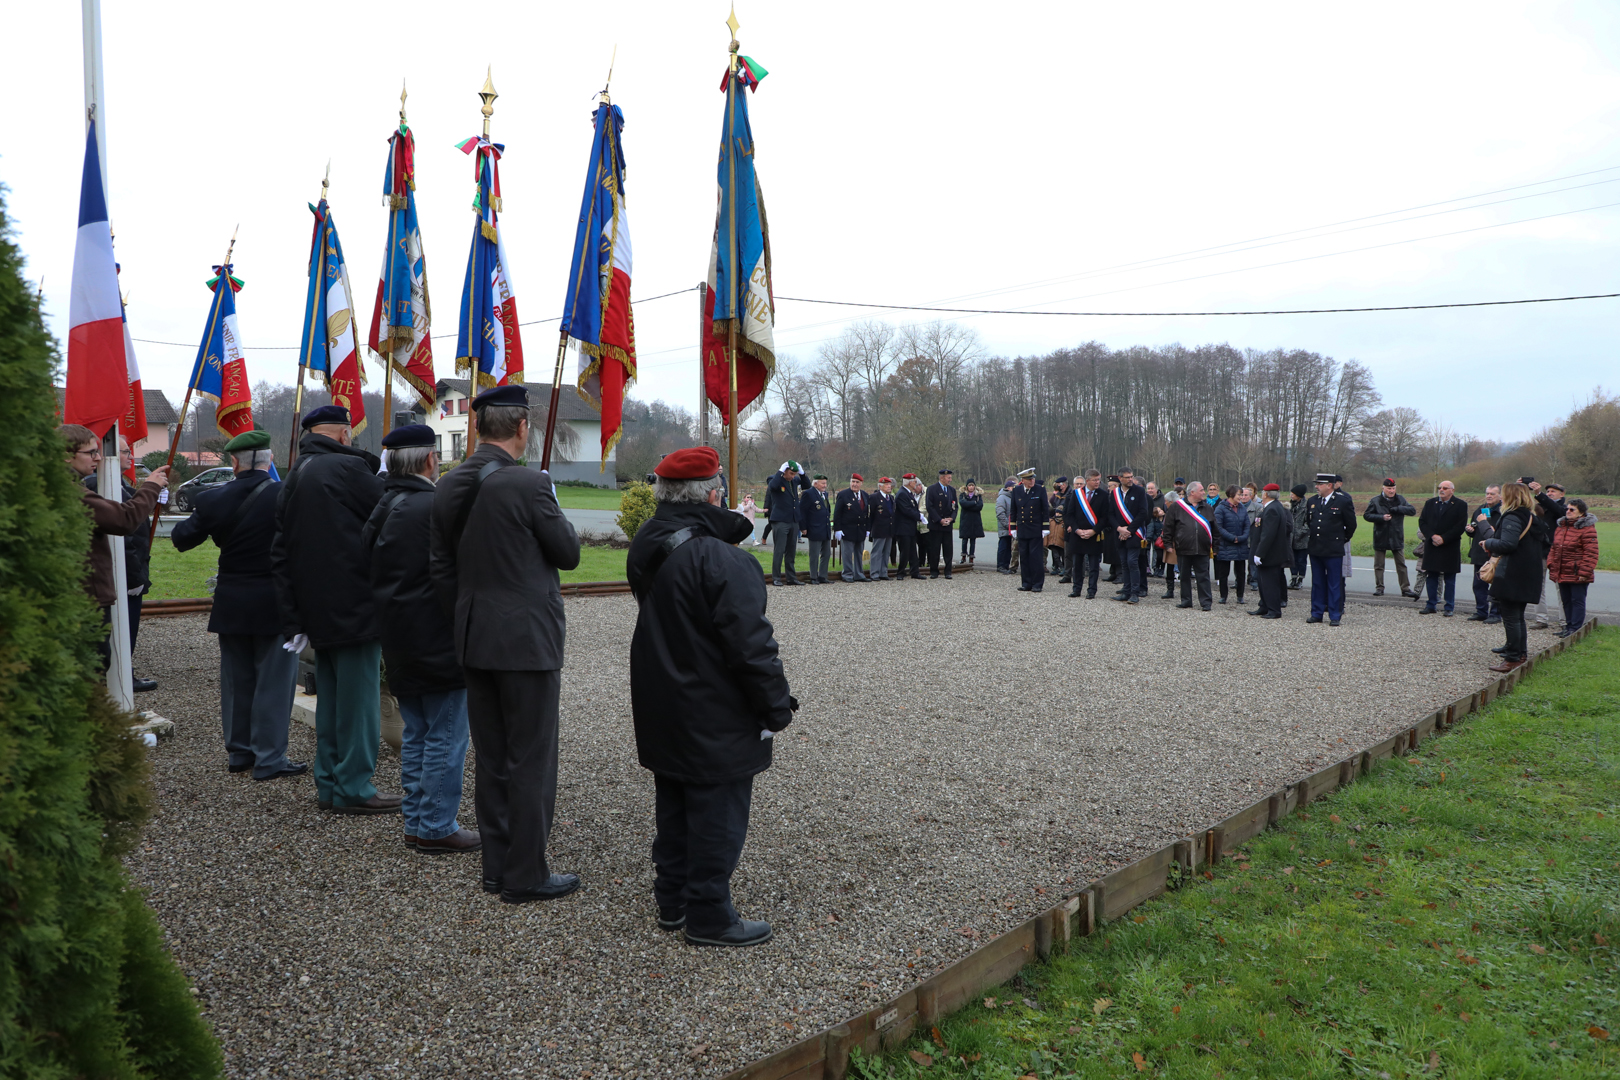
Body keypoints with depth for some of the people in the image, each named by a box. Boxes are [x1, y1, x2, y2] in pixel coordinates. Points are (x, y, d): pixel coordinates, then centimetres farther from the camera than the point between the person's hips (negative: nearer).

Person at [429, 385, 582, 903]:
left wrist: (464, 626, 16)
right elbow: (568, 553, -8)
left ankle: (497, 865, 26)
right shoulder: (530, 484, -17)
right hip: (526, 640, -7)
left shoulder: (449, 486, 4)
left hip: (474, 641, 7)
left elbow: (441, 567, 9)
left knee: (490, 758, 16)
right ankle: (527, 875, 11)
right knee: (531, 761, 3)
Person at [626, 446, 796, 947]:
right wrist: (777, 706, -12)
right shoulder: (721, 560, -23)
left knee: (674, 808, 20)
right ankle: (709, 917, 14)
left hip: (661, 713, 9)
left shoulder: (644, 550, 3)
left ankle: (672, 901, 32)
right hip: (715, 720, -8)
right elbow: (750, 645, -22)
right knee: (717, 813, 4)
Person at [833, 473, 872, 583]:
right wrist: (837, 529, -13)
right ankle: (848, 575, 6)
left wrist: (867, 528, 10)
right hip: (847, 530, -5)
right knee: (847, 554, -1)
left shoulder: (865, 496, 11)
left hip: (861, 531, 6)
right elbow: (837, 513, -8)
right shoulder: (843, 495, -6)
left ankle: (859, 574, 20)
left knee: (859, 554, 12)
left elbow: (868, 513, 15)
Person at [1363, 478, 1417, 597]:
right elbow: (1367, 515, -4)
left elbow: (1412, 510, -4)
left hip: (1397, 538, 2)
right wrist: (1381, 517, -17)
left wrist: (1397, 509, -17)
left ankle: (1405, 588, 10)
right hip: (1380, 538, -1)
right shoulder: (1375, 501, -2)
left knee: (1401, 565, 5)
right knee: (1379, 565, 4)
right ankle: (1379, 588, 13)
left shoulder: (1400, 499, 4)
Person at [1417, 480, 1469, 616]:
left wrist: (1443, 538, -15)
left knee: (1450, 579, 2)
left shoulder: (1460, 505, -2)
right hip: (1432, 547, 3)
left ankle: (1449, 608, 8)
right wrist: (1432, 536, -11)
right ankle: (1431, 605, 15)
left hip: (1450, 548, -3)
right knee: (1432, 577, 8)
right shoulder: (1430, 503, 10)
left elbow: (1461, 526, -9)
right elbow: (1422, 522, 5)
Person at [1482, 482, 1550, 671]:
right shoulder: (1534, 518, 15)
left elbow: (1507, 544, -26)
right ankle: (1521, 653, 26)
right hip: (1530, 576, 10)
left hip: (1512, 576, -10)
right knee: (1518, 616, 19)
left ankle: (1513, 658, -2)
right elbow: (1544, 544, 23)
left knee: (1510, 617, -4)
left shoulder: (1512, 518, -16)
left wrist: (1489, 543, -9)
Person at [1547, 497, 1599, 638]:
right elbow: (1554, 549, 19)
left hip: (1577, 574, -8)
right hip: (1562, 573, 8)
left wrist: (1584, 572, -17)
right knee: (1566, 601, 14)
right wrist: (1552, 567, 12)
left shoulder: (1587, 529, -11)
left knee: (1577, 600, 0)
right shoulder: (1560, 527, 13)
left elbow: (1591, 553, -14)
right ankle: (1569, 625, 23)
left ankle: (1575, 628, 4)